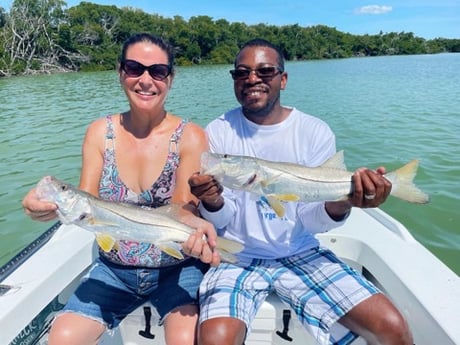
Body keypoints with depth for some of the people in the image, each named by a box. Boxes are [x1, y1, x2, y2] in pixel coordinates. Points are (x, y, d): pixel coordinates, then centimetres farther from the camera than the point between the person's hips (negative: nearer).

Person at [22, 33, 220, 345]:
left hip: (178, 268, -2)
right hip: (114, 269, 3)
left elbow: (185, 208, -16)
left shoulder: (190, 136, -12)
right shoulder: (101, 132, -2)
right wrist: (56, 202, -33)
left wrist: (194, 226, -40)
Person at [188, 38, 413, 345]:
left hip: (300, 254, 1)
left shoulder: (315, 132, -4)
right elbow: (222, 219, -5)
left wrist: (341, 204, -27)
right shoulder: (219, 131, -4)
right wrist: (212, 201, -28)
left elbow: (312, 220, -5)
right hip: (237, 257, 0)